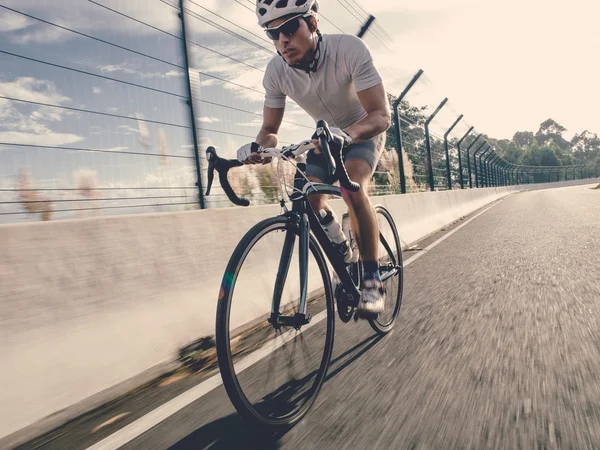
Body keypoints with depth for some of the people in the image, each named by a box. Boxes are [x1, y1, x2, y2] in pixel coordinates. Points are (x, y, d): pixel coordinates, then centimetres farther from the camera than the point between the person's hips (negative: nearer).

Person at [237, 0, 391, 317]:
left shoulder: (349, 49, -30)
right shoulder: (276, 72, -19)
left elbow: (381, 115, -36)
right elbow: (270, 129, -13)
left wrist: (348, 133, -57)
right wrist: (257, 146, -36)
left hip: (364, 131, -4)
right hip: (327, 136, 4)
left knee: (351, 188, -32)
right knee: (311, 200, -14)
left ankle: (372, 279, -18)